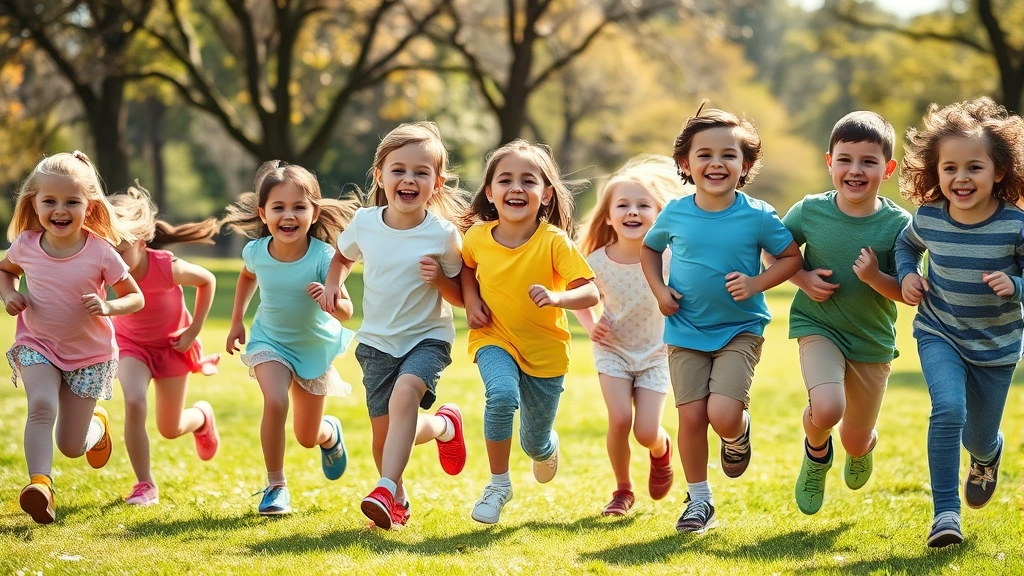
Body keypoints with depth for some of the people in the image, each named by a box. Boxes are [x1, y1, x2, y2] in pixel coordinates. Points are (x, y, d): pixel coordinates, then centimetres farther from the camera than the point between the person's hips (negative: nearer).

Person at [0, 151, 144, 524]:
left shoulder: (100, 252, -18)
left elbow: (136, 298, -8)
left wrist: (108, 307, -28)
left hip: (89, 353, -1)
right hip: (38, 346, 1)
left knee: (71, 447, 7)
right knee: (42, 405, -30)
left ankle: (98, 424, 42)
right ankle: (40, 484, -35)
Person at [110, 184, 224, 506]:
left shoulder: (168, 268, -33)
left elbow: (207, 281, -14)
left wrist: (194, 331, -13)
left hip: (171, 344, -1)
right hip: (130, 343, 1)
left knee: (170, 429, 9)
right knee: (134, 404, -26)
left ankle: (202, 416, 48)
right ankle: (145, 485, -9)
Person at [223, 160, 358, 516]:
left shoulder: (323, 257, -28)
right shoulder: (256, 251, -19)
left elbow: (346, 313, -25)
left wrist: (331, 299, -46)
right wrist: (237, 321, 10)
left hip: (315, 345, -1)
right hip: (271, 341, 1)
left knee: (308, 438, 11)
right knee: (275, 403, -28)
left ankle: (331, 433, 50)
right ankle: (275, 486, -10)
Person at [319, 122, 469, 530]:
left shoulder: (444, 235, -13)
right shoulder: (365, 223, -5)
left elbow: (461, 297, -4)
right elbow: (343, 256, 17)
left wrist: (440, 279, -24)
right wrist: (332, 286, -1)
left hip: (428, 338, -4)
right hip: (377, 341, 4)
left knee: (405, 392, -32)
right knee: (384, 433, 2)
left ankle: (387, 490, -34)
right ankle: (443, 426, 32)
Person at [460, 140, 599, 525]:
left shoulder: (554, 242, -19)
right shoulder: (478, 237, -10)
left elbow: (591, 293, -21)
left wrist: (556, 297, -39)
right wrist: (470, 301, -2)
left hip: (545, 349, -1)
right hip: (495, 339, 1)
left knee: (535, 444, 11)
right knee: (502, 394, -32)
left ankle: (547, 448, 53)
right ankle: (498, 485, -13)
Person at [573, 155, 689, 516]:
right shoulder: (598, 262, -14)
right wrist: (590, 325, -14)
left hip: (656, 353, -1)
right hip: (613, 350, 1)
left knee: (646, 433, -9)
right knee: (619, 419, -17)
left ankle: (662, 450, 30)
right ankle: (623, 490, 9)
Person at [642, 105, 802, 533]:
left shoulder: (757, 216, -10)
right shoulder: (675, 214, -4)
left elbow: (792, 257, -1)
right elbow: (649, 249, 16)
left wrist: (756, 283, -16)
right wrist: (659, 290, 0)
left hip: (739, 331, -2)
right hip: (686, 332, 2)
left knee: (723, 414, -17)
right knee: (691, 415, -2)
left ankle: (739, 435, 21)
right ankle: (699, 501, 16)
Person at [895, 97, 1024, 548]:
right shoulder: (928, 219, -12)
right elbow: (906, 245, 12)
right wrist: (906, 274, -5)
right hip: (940, 336, 0)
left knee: (979, 439, 15)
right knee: (949, 409, -26)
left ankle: (987, 455, 55)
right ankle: (945, 512, -18)